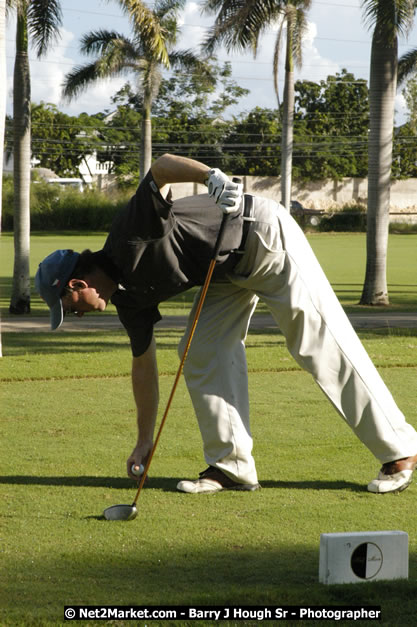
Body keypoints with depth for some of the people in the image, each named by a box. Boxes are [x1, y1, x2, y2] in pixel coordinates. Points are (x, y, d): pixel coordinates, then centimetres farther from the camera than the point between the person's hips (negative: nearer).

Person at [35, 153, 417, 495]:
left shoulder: (132, 238, -24)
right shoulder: (130, 297, 2)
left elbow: (162, 167, -36)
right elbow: (144, 363, 11)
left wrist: (210, 176, -55)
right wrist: (144, 441, 15)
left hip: (264, 237, -9)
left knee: (323, 346, -8)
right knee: (202, 354, 0)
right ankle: (232, 466, 3)